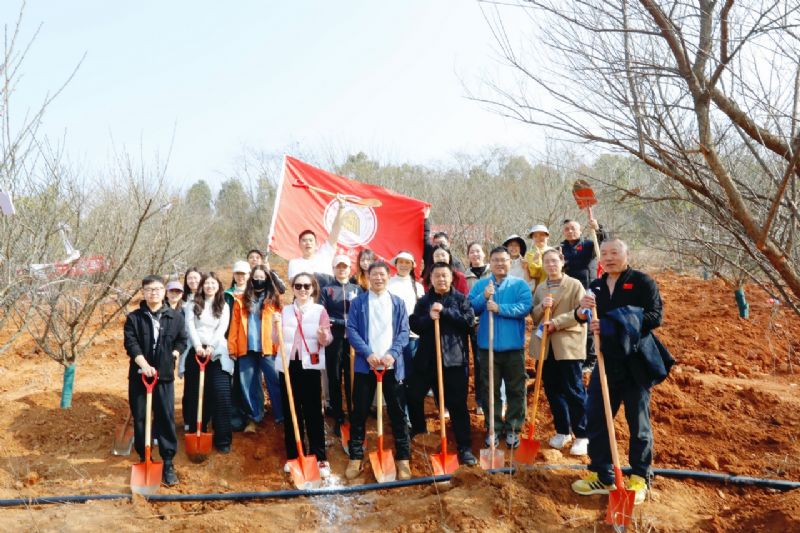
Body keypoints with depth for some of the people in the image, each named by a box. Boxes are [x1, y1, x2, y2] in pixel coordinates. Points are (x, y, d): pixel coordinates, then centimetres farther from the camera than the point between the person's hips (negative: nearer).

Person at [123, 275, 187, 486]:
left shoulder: (175, 316, 2)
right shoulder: (133, 318, 0)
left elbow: (182, 340, 11)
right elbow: (130, 343, -10)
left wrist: (171, 357, -3)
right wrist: (144, 365, -22)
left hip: (164, 375, -1)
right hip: (139, 375, 1)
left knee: (166, 419, -3)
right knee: (139, 418, 9)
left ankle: (168, 463, 4)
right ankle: (143, 458, 25)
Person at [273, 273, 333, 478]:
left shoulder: (320, 310, 4)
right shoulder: (285, 311, 11)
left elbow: (327, 341, -3)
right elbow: (276, 340, 10)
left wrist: (324, 335, -25)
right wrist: (276, 326, -9)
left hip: (310, 365, -3)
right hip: (288, 364, 3)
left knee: (313, 411, -3)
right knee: (291, 411, 7)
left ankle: (320, 458, 1)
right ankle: (293, 455, 17)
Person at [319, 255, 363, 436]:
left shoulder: (357, 289, 14)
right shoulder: (326, 290, 11)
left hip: (353, 340, 0)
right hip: (334, 340, 0)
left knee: (352, 380, 2)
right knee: (335, 380, 3)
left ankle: (354, 418, 12)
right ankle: (338, 420, 12)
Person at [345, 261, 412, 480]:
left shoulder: (398, 302, 9)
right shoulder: (358, 302, 5)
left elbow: (404, 331, 3)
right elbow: (351, 330, -3)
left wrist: (392, 353, -13)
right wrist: (368, 354, -15)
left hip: (392, 365, 1)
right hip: (365, 365, -1)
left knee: (397, 412, 4)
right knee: (360, 412, 3)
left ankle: (403, 458, 14)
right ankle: (356, 458, 14)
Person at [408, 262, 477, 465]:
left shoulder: (461, 299, 4)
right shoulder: (423, 301, 10)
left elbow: (469, 320, -10)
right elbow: (413, 324, 1)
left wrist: (444, 312, -16)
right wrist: (429, 317, -17)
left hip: (454, 359, -3)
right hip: (427, 358, 3)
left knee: (457, 404, 0)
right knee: (413, 396, 9)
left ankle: (464, 447, 9)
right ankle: (419, 432, 34)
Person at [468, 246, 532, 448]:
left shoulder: (520, 284, 2)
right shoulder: (480, 285, 9)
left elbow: (525, 307, -13)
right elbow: (469, 308, -1)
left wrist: (500, 308, -22)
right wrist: (484, 297, -17)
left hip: (513, 346, -1)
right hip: (488, 345, 1)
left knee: (515, 390, 6)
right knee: (490, 390, 7)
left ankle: (513, 428, 18)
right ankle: (494, 428, 19)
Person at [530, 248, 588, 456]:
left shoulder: (575, 285, -1)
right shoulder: (540, 288, 14)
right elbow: (534, 316, 13)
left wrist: (557, 322, -18)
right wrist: (541, 308, -9)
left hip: (568, 345, -5)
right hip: (545, 345, 5)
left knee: (573, 390, -2)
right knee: (552, 390, 10)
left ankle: (581, 435, 8)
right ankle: (562, 431, 24)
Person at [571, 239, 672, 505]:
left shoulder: (643, 281, -6)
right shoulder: (595, 287, 10)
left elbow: (655, 316, -16)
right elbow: (584, 318, 4)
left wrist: (612, 325, -24)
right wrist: (582, 310, -22)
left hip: (636, 361, -5)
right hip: (607, 361, 5)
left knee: (638, 421, 6)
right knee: (595, 418, 6)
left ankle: (640, 478, 22)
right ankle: (601, 475, 20)